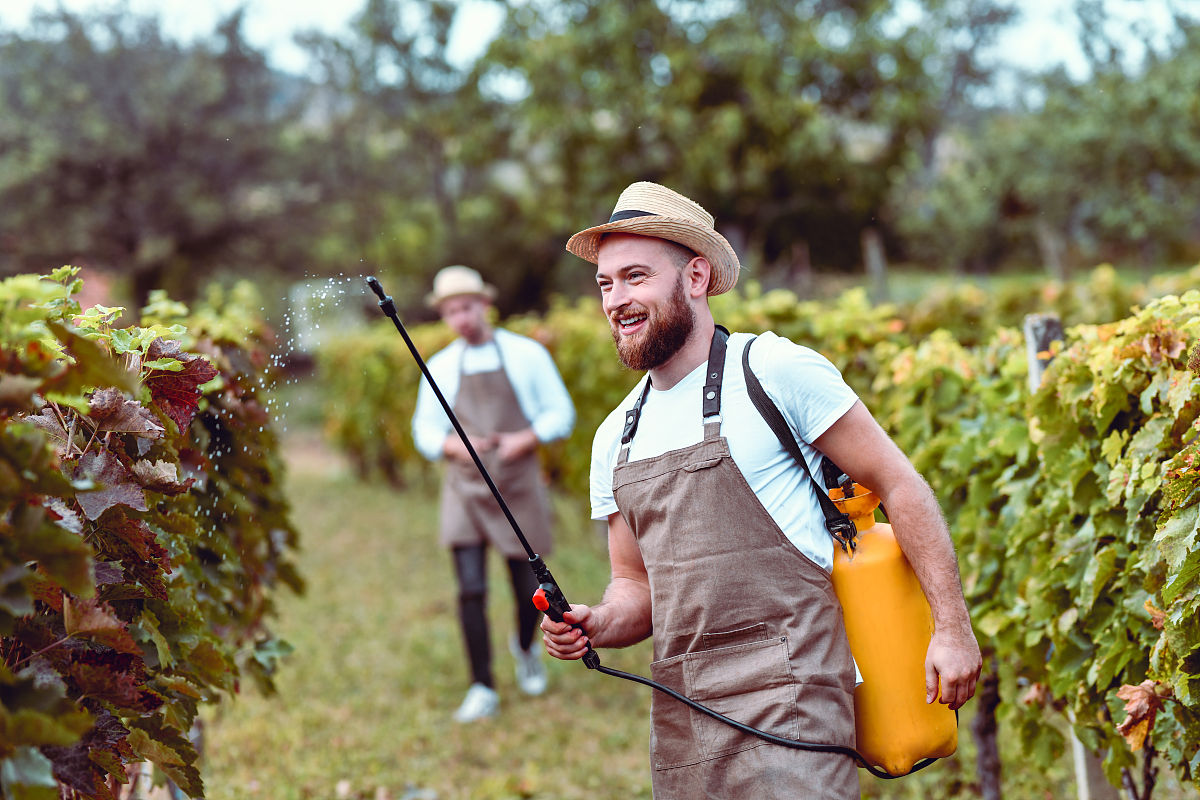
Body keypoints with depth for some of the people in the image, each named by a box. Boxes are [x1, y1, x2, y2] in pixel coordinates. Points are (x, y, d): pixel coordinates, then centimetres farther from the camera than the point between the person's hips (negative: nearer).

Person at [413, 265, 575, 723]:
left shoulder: (527, 355, 1)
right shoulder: (440, 368, 7)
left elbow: (561, 414, 2)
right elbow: (425, 430, 7)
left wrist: (526, 439, -16)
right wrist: (454, 445, -14)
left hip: (518, 487, -1)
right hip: (465, 488, 1)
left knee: (529, 589, 6)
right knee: (471, 590, -9)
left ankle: (525, 648, 39)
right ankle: (482, 690, 1)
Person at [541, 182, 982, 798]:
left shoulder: (777, 372, -6)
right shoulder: (615, 438, 13)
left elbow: (900, 486, -4)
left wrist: (953, 628, -8)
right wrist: (598, 625, -4)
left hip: (784, 700, -6)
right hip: (678, 709, 6)